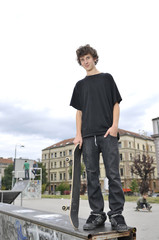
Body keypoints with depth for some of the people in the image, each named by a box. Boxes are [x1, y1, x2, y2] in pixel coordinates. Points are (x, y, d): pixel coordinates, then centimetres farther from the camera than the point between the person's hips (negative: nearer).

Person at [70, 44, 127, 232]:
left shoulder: (106, 78, 13)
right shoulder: (80, 85, 19)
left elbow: (116, 103, 8)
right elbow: (79, 111, 15)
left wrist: (114, 125, -7)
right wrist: (78, 134, 4)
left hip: (107, 132, -2)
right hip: (88, 135, 3)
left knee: (113, 174, -6)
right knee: (92, 175, 1)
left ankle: (116, 214, 1)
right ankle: (97, 213, 9)